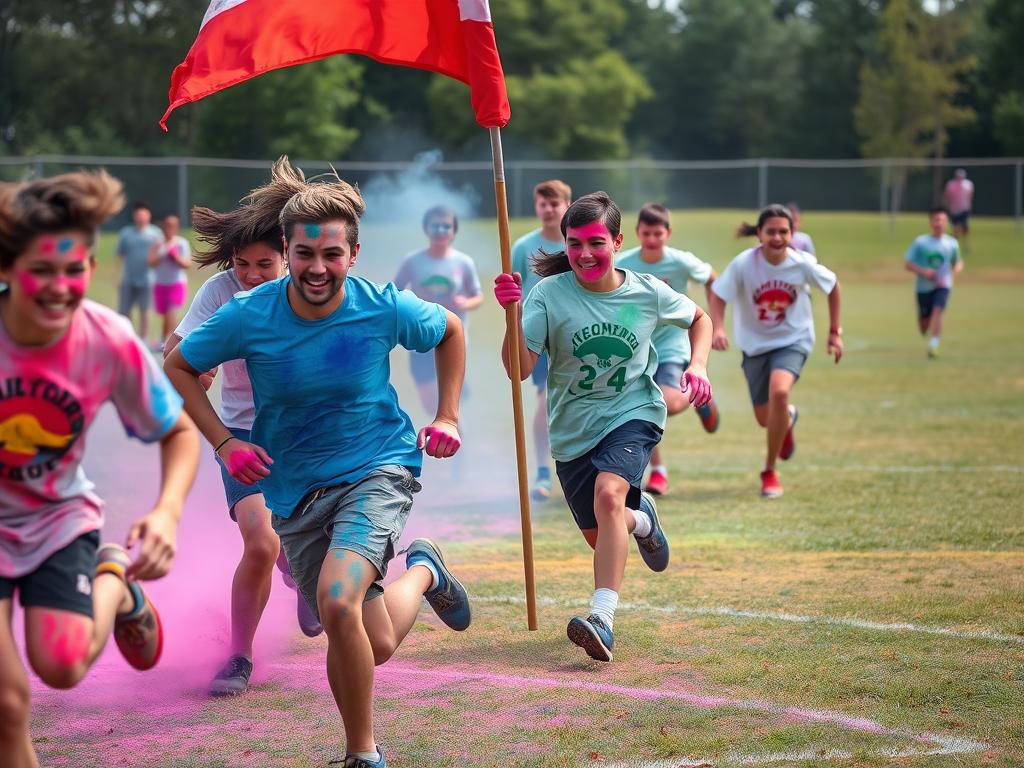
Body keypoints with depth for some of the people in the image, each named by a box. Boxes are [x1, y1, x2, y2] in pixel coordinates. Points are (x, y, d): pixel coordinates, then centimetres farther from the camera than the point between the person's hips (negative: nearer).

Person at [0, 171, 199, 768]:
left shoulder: (109, 340, -22)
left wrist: (167, 512, -25)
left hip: (59, 517, 1)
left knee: (61, 665, -17)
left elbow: (180, 430, -7)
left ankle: (116, 585, 17)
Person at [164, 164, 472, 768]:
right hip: (294, 488, 3)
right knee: (375, 646, 7)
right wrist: (224, 442, -6)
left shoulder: (386, 309, -13)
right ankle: (423, 574, 44)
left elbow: (450, 330, 9)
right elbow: (178, 366, 4)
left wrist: (448, 417, 4)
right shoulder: (248, 316, -13)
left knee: (337, 598, -30)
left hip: (378, 472, -3)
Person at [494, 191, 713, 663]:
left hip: (633, 415, -2)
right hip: (573, 430, 2)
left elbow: (699, 319, 15)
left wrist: (698, 365, -3)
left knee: (608, 493, -31)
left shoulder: (648, 293, -7)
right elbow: (520, 369, -19)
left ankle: (603, 618, -37)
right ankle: (640, 518, 50)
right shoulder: (549, 294, -12)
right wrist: (514, 314, -35)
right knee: (600, 536, 13)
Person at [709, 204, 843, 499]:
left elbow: (833, 286, 1)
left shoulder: (803, 264, -17)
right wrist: (717, 328, -31)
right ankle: (788, 418, 52)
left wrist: (835, 332, 4)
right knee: (765, 418, 9)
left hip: (793, 341, -2)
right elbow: (717, 294, -12)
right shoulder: (743, 264, -20)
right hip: (755, 344, 2)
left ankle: (770, 471, -13)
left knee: (779, 391, -30)